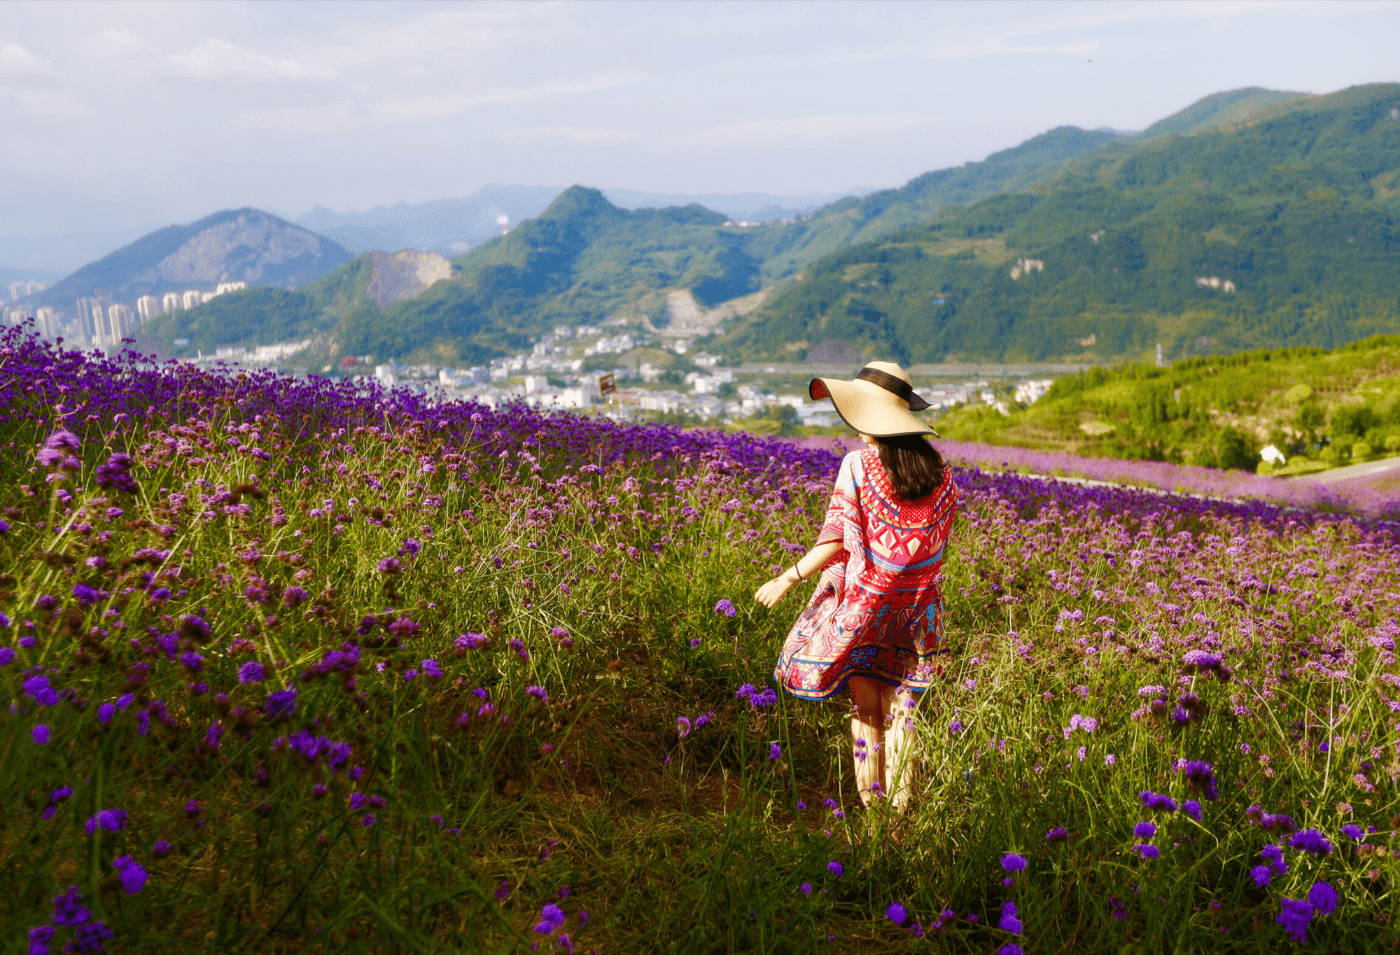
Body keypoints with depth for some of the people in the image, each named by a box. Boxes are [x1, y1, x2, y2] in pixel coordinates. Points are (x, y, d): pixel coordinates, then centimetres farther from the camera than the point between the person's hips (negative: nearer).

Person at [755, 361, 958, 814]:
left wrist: (787, 578, -4)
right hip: (915, 610, 4)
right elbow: (938, 541, 5)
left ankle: (869, 805, 14)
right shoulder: (939, 470, 1)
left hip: (862, 605, -4)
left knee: (865, 709, 9)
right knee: (901, 710, 11)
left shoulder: (858, 464, -12)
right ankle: (900, 807, 15)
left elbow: (836, 542, -14)